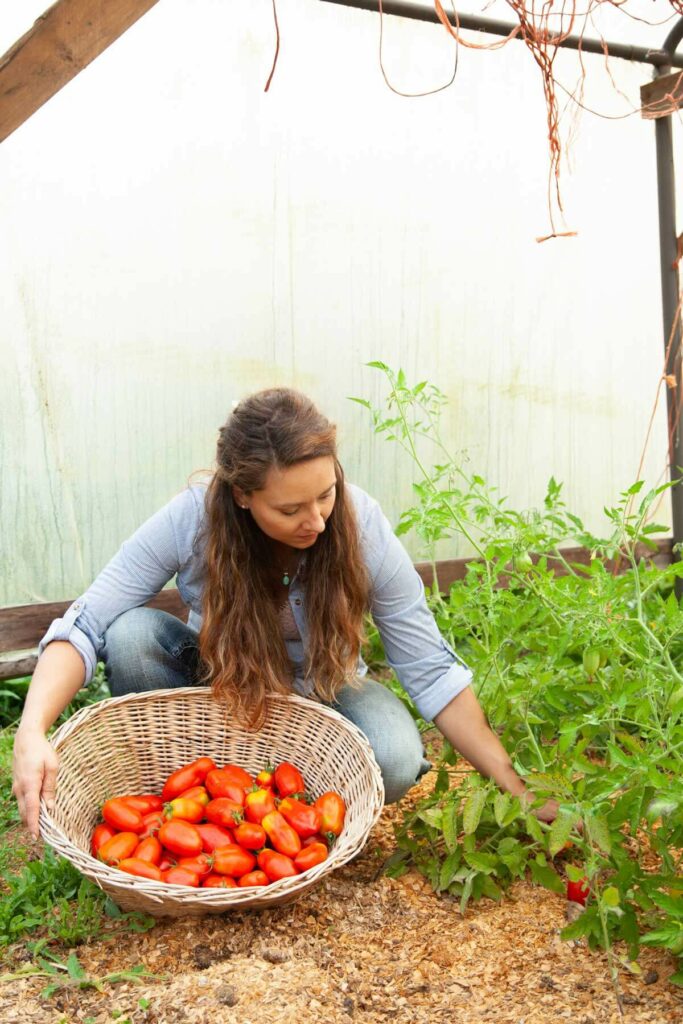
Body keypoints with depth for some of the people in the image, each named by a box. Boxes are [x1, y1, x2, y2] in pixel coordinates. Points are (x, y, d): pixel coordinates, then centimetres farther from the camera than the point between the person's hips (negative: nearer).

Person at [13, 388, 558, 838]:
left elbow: (432, 673, -22)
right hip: (218, 683, 1)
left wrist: (518, 790, -24)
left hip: (323, 690, 0)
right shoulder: (190, 520, -29)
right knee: (131, 635, -29)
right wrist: (33, 732, -45)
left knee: (395, 762, -32)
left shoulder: (364, 528, -28)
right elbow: (84, 625, -27)